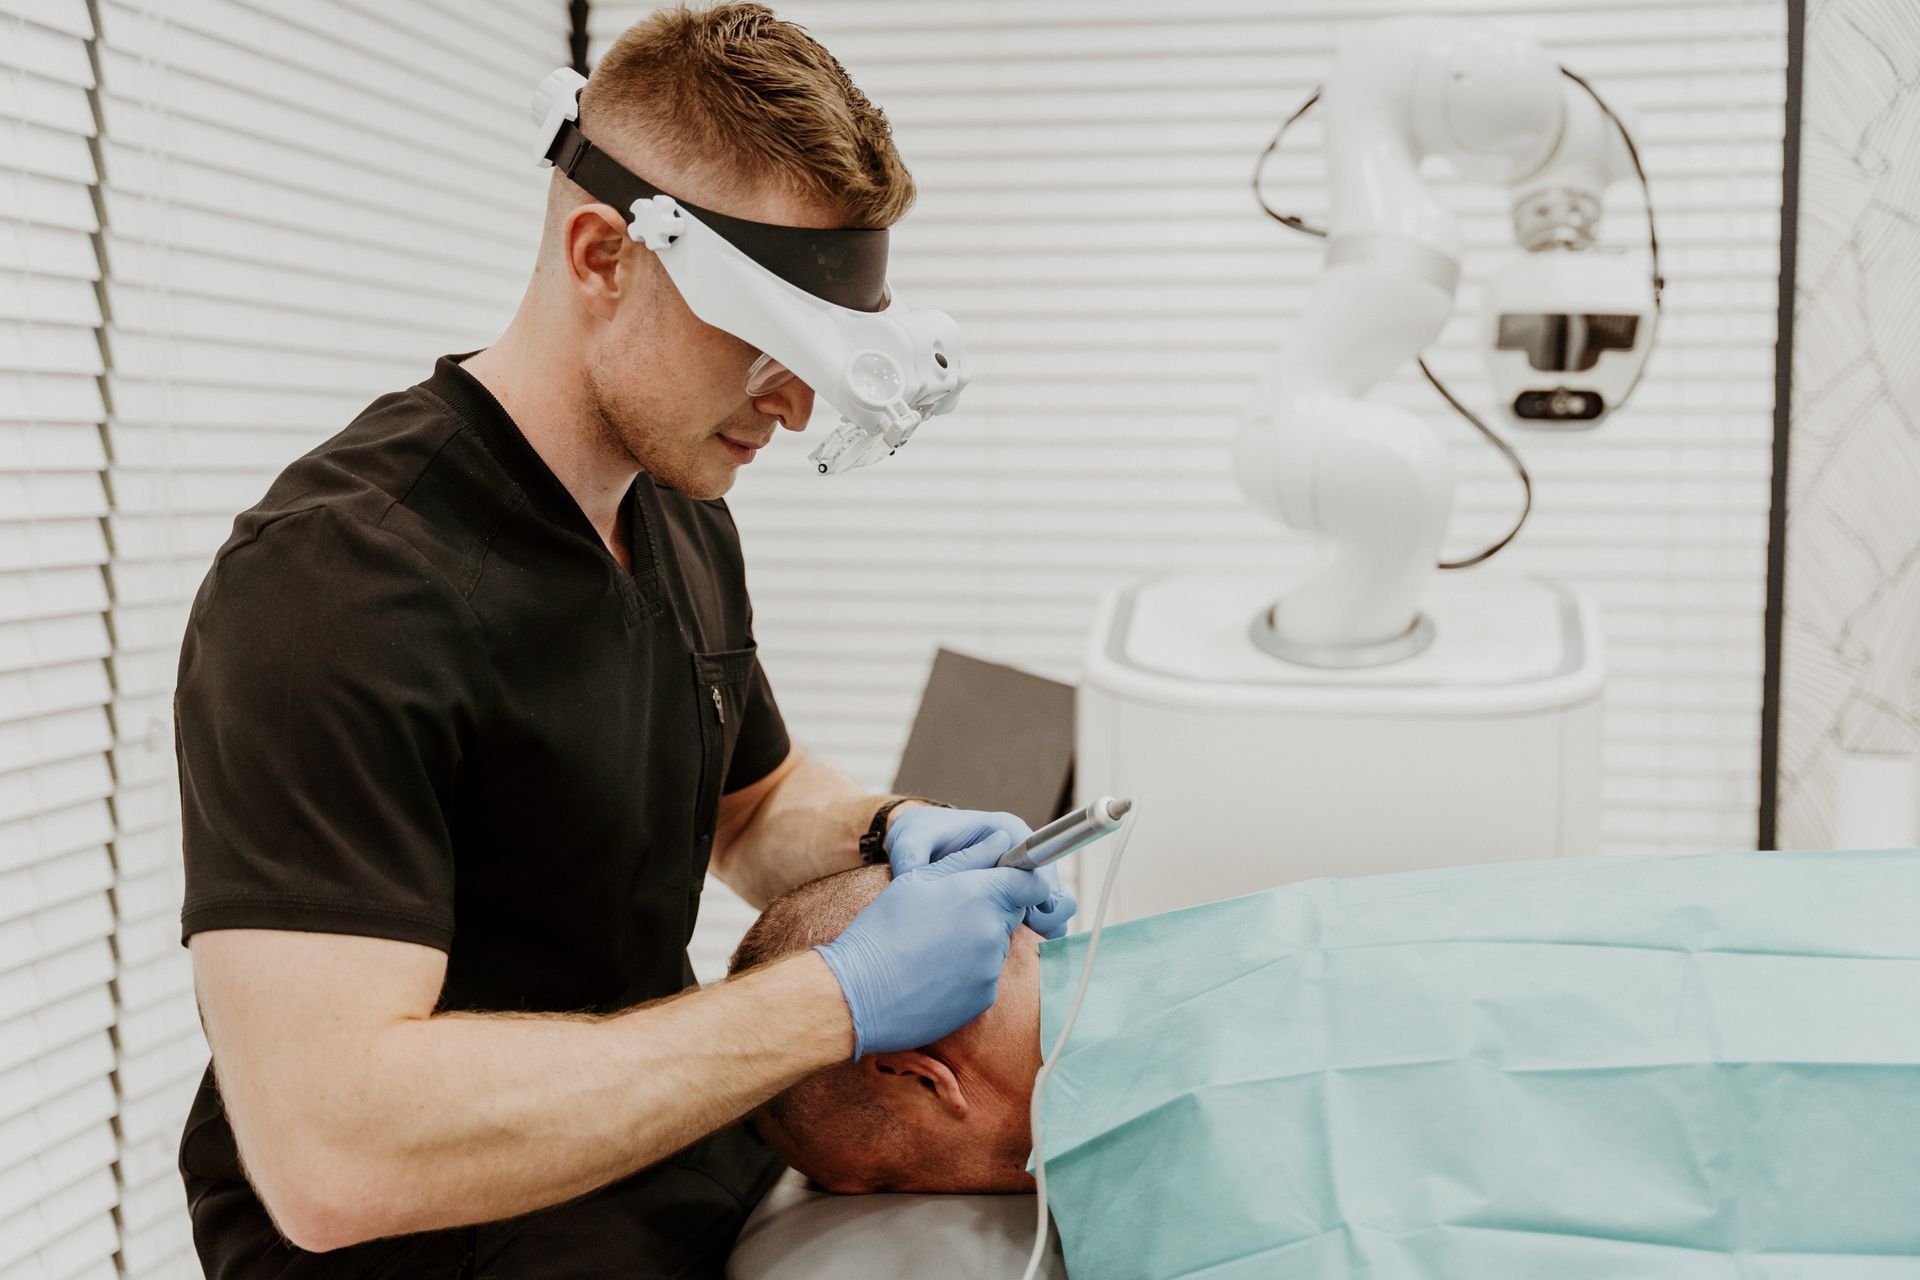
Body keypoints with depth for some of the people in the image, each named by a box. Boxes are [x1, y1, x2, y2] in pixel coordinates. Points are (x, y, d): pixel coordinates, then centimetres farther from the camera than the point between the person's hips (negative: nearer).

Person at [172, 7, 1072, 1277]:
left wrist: (892, 832, -2)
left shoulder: (685, 519, 5)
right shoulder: (333, 582, -23)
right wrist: (840, 1000, -28)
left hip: (662, 1150, 8)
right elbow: (332, 1149, -31)